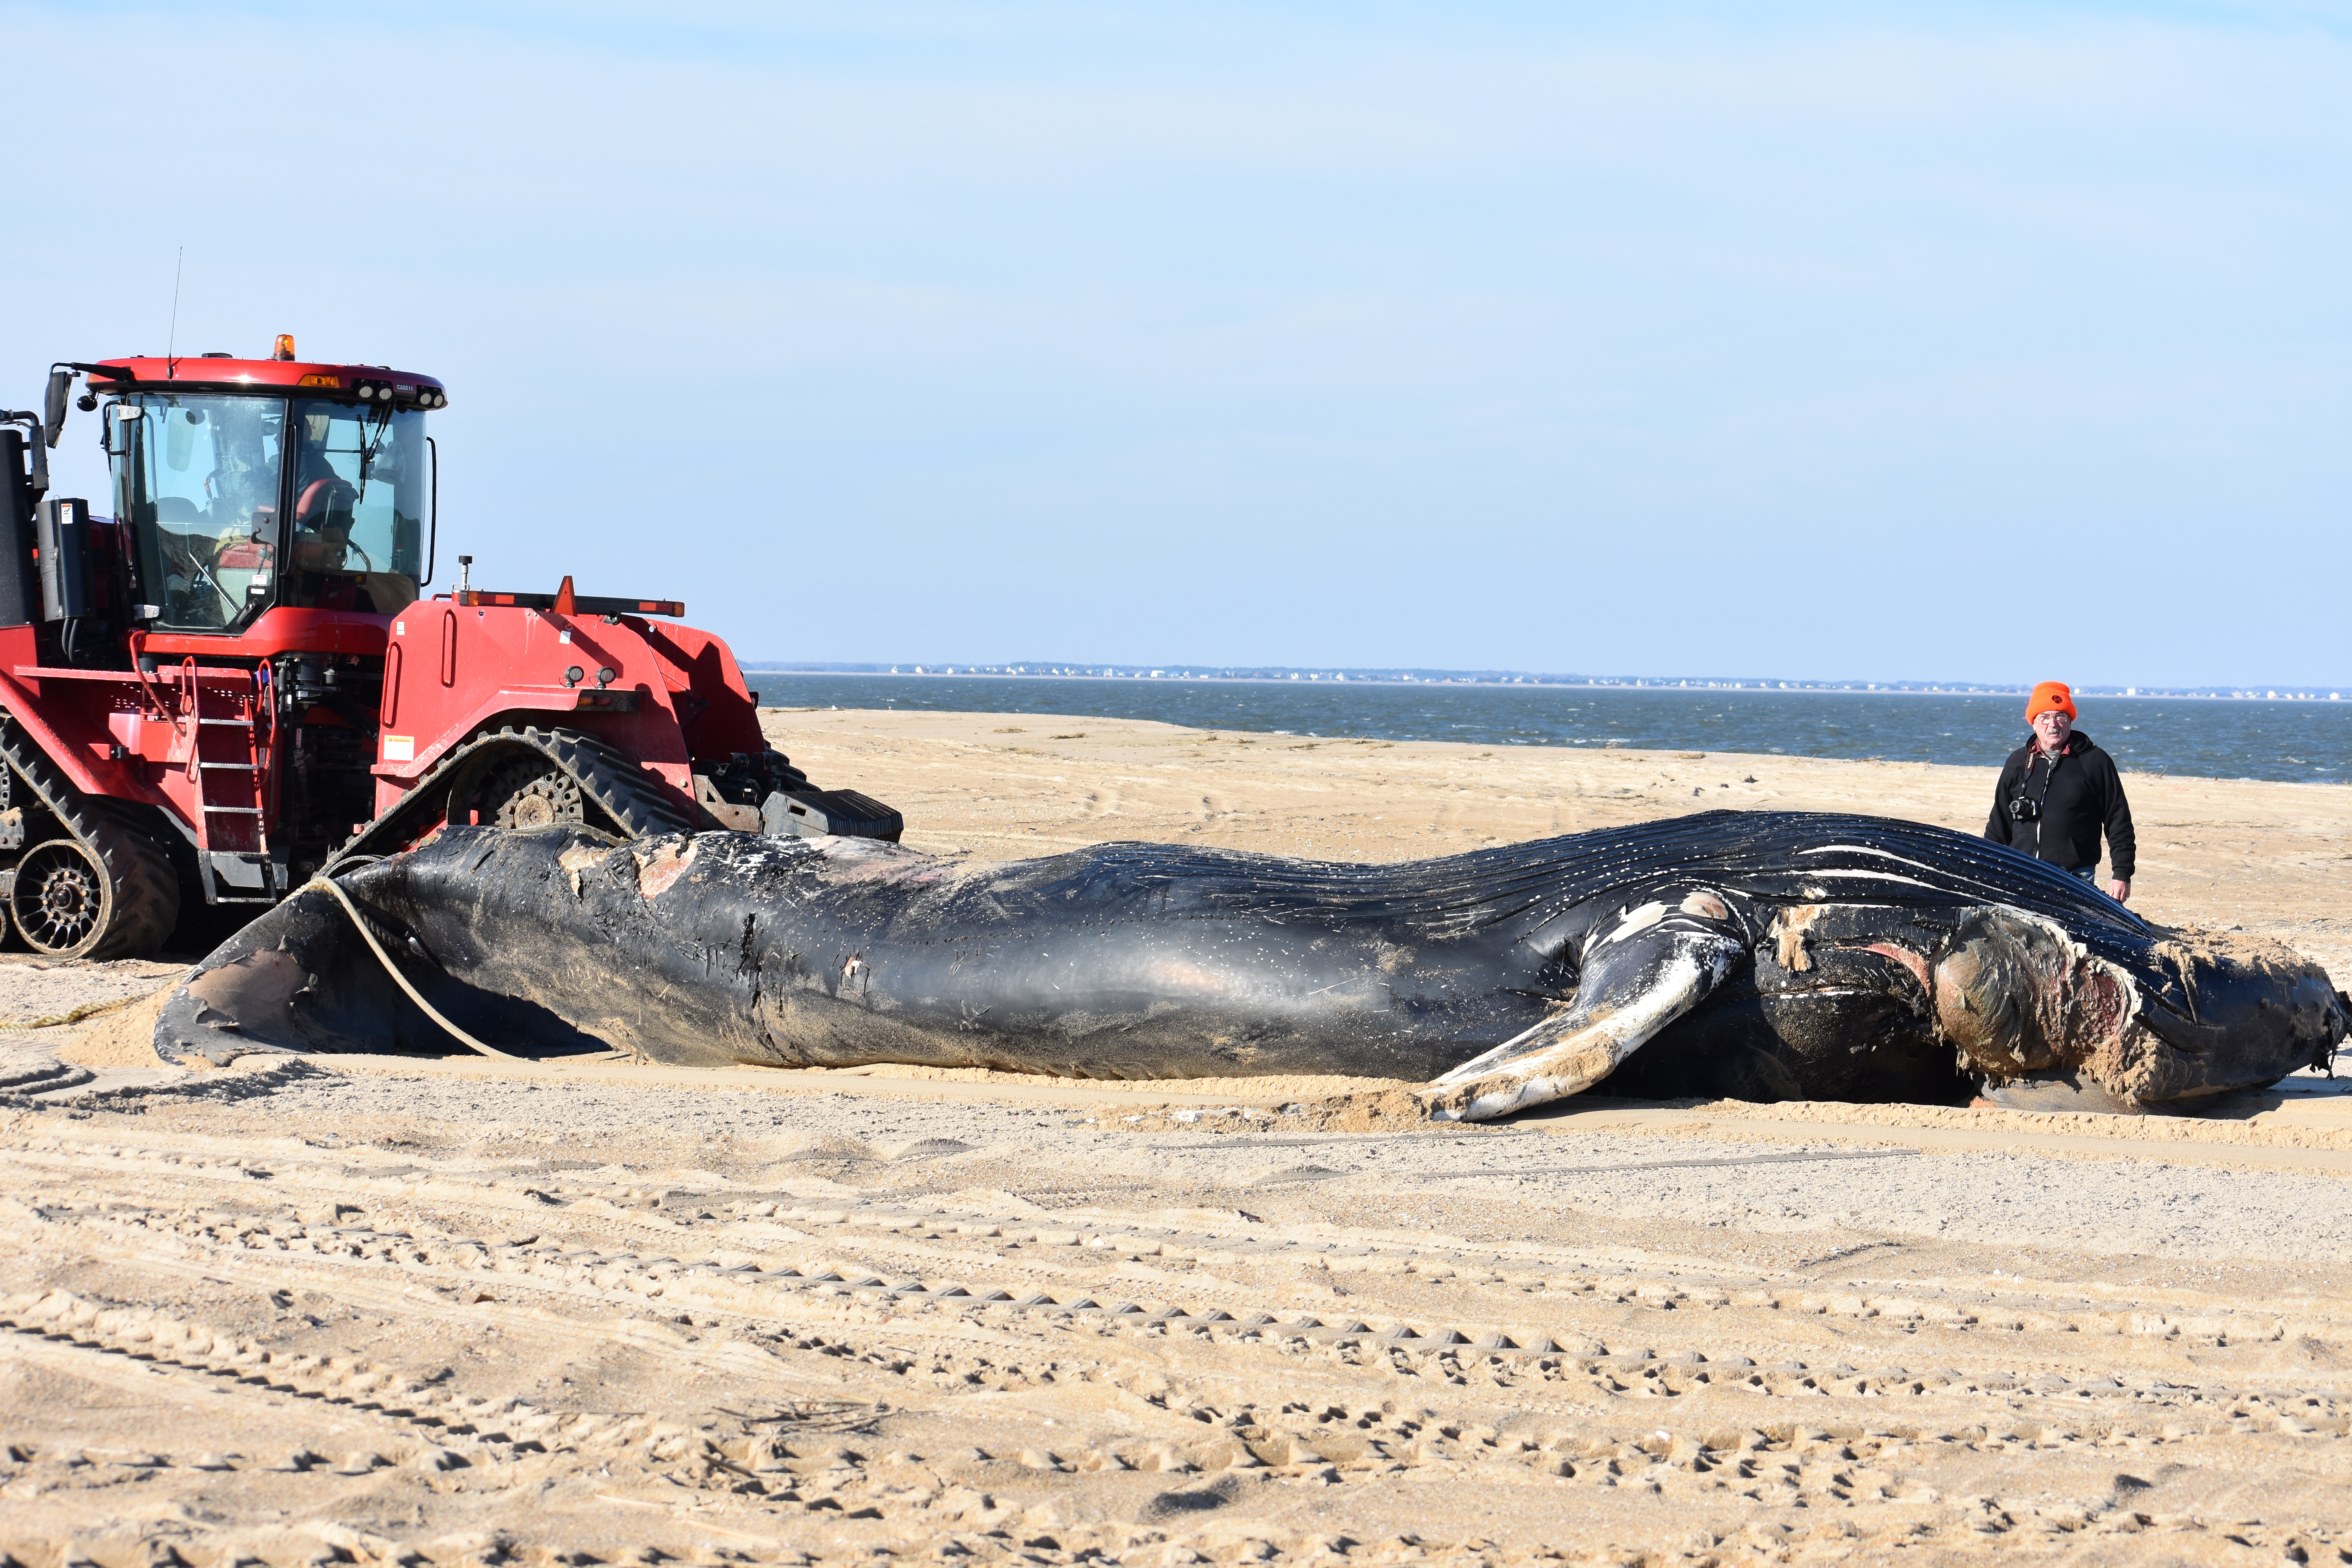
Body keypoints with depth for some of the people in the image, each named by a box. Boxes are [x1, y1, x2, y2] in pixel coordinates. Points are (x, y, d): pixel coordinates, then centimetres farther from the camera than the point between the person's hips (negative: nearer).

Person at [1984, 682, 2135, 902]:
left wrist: (2122, 874, -1)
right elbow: (1999, 824, 23)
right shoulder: (2018, 762, 16)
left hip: (2076, 880, -3)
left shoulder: (2095, 762, 5)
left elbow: (2119, 822, 5)